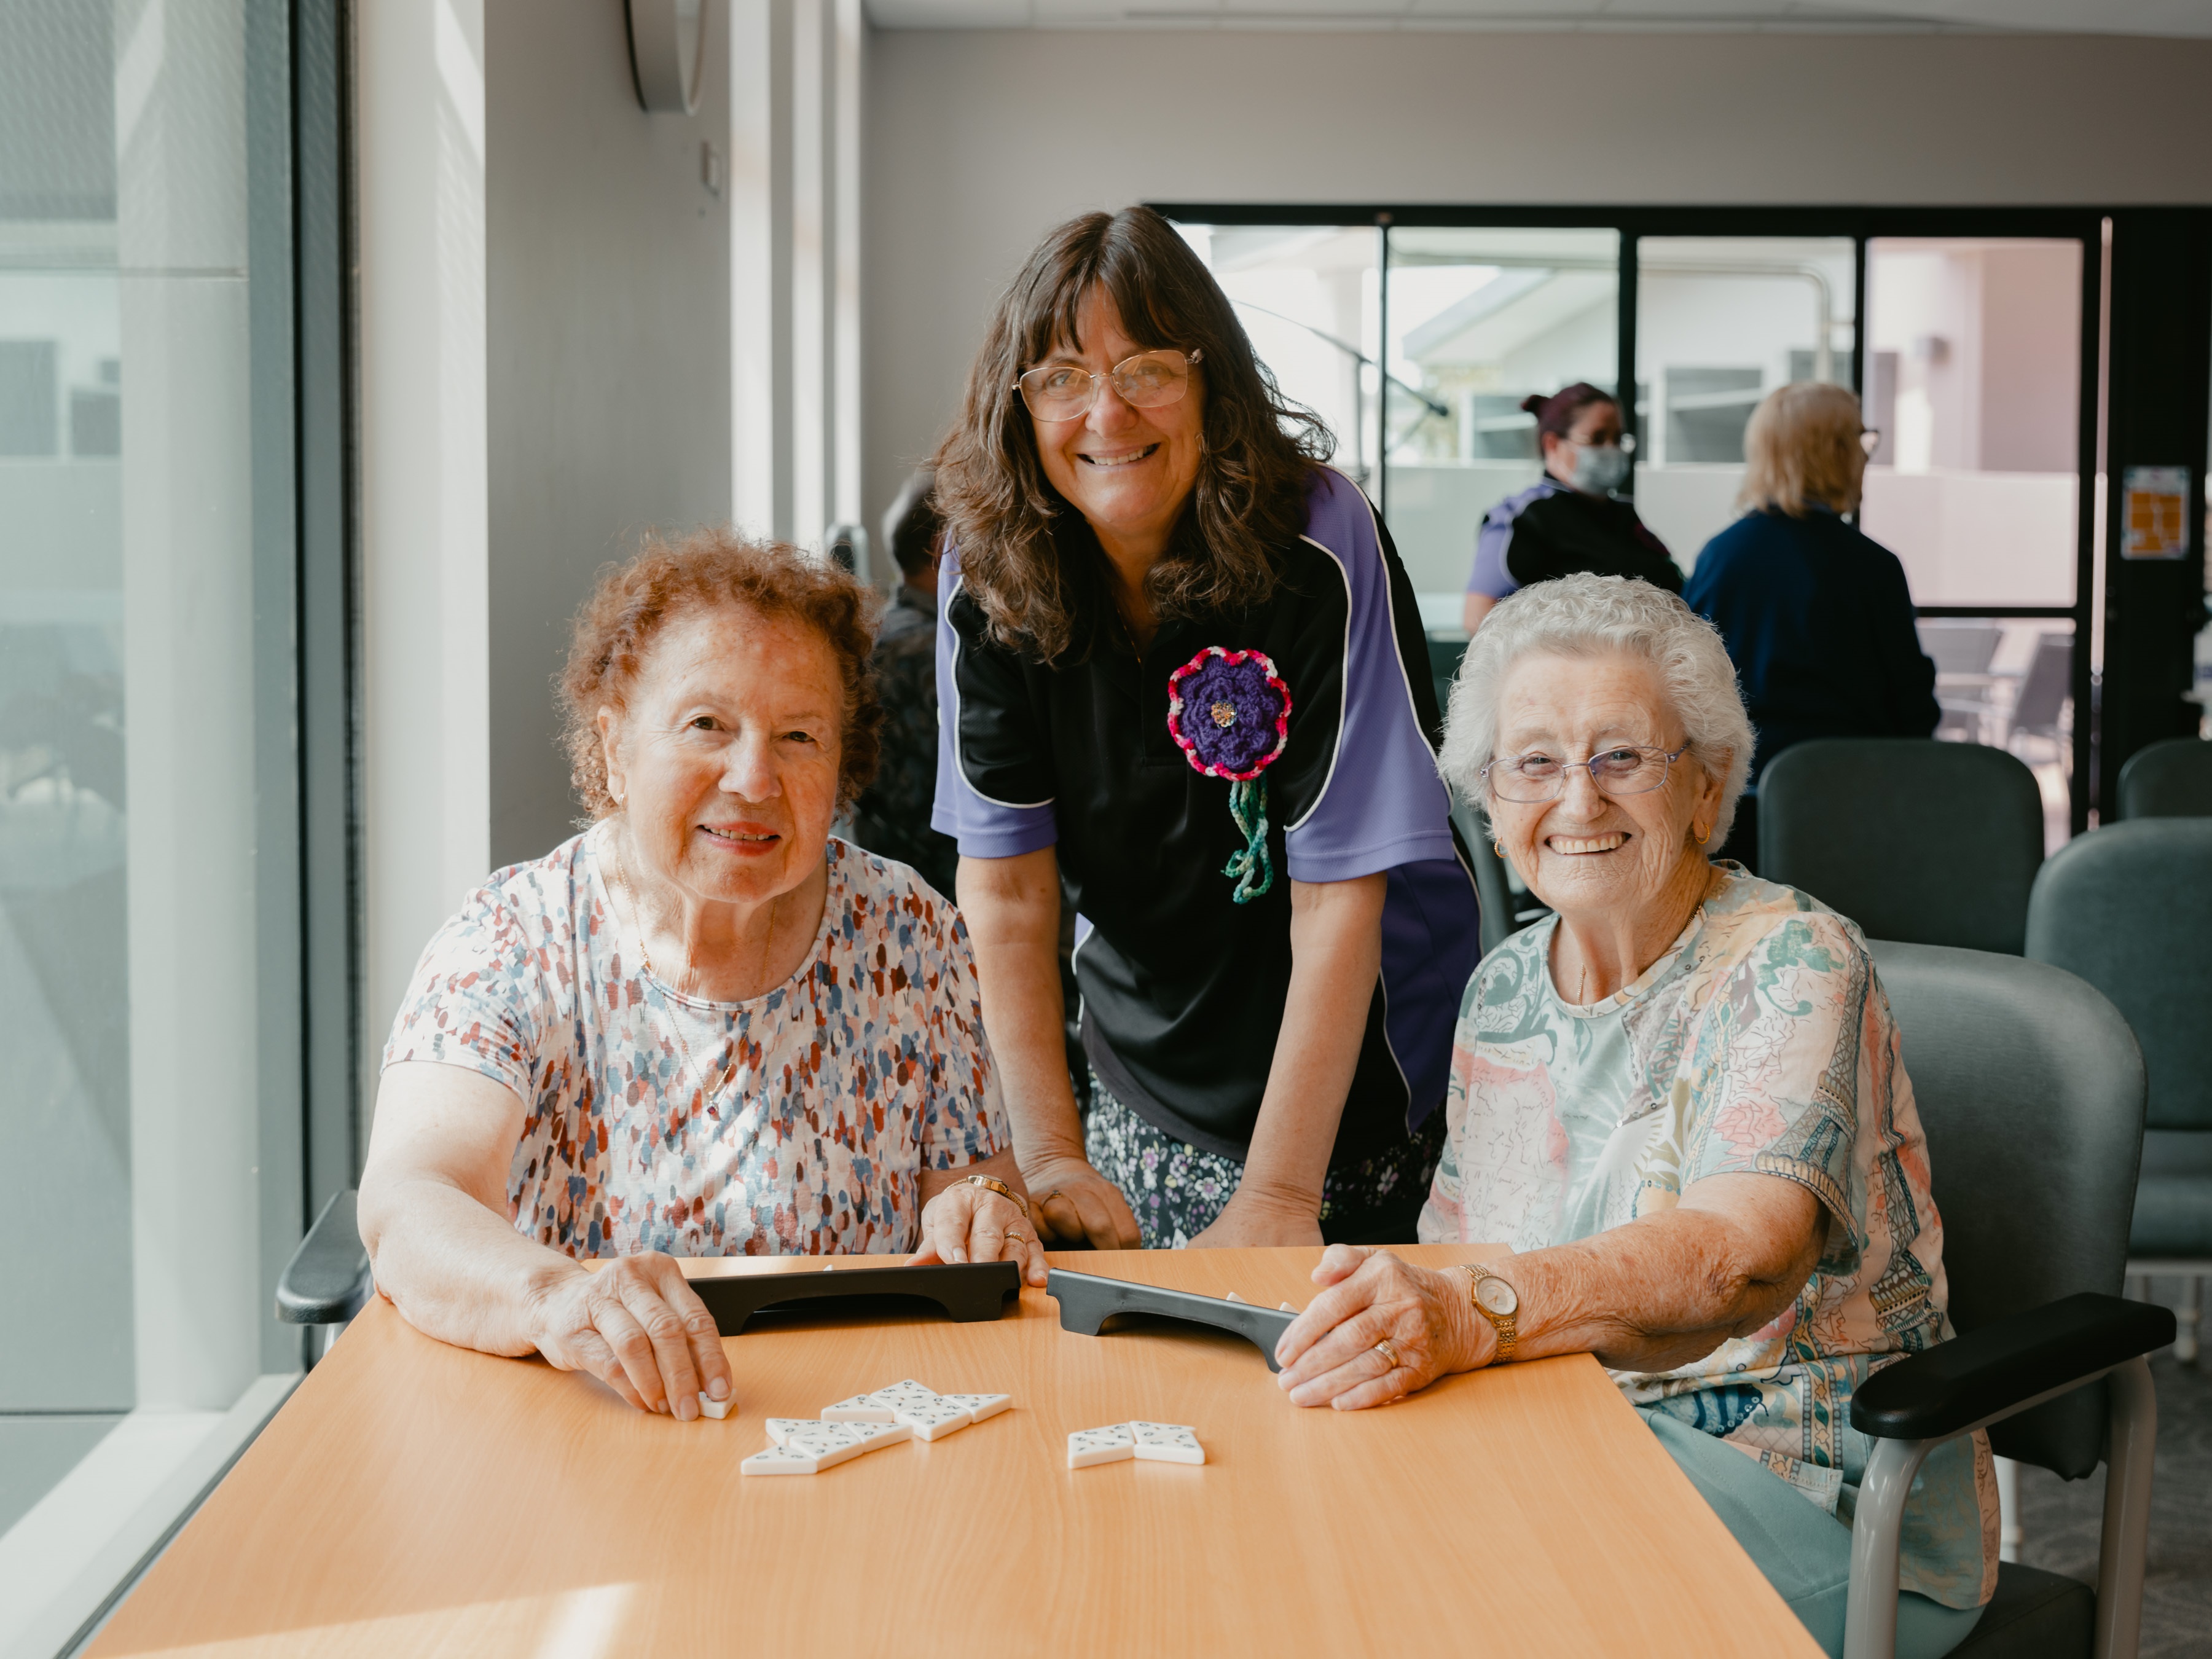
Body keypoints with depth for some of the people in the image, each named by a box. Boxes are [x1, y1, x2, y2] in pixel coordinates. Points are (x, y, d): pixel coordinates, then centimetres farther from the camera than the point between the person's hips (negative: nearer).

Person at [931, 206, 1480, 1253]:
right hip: (1142, 1098, 3)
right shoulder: (990, 573, -11)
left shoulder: (1319, 548, -22)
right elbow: (1006, 886, -11)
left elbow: (1338, 894, -22)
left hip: (1361, 1085, -3)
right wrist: (1050, 1157, -18)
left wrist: (1280, 1195, -25)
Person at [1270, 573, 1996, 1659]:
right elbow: (1456, 1261, 11)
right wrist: (1375, 1312, -13)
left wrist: (1474, 1313, -46)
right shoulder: (1503, 989, 10)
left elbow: (1740, 1255, -29)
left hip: (1830, 1508, -5)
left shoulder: (1792, 965, -11)